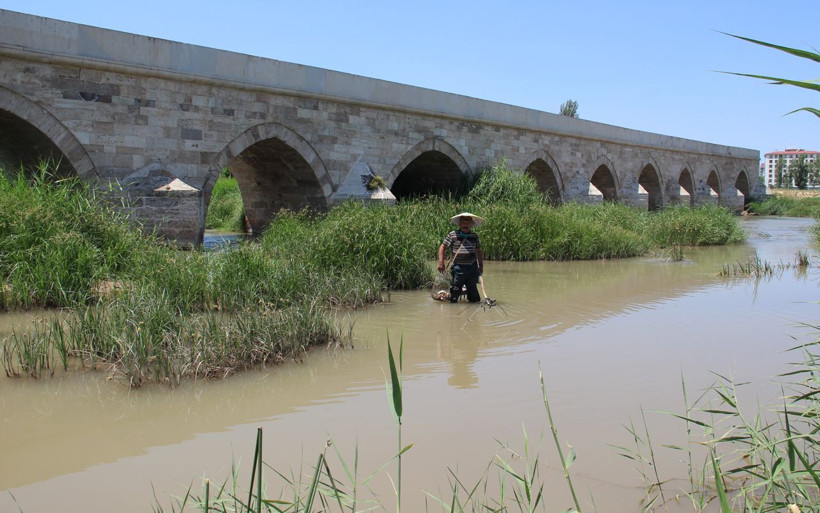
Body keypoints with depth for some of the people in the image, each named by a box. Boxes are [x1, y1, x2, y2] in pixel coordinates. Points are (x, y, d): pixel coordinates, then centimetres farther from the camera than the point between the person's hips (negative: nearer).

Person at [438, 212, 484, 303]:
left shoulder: (474, 236, 10)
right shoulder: (453, 235, -1)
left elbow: (479, 252, 20)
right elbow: (443, 247, 0)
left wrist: (481, 265, 19)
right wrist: (441, 262, -10)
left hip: (472, 268, 3)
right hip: (458, 268, -3)